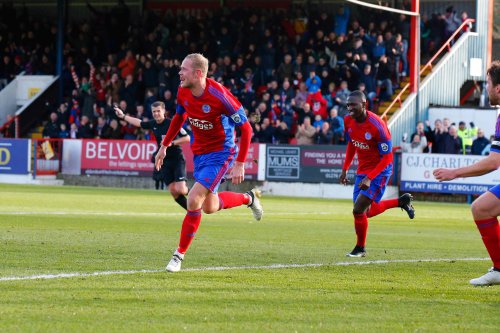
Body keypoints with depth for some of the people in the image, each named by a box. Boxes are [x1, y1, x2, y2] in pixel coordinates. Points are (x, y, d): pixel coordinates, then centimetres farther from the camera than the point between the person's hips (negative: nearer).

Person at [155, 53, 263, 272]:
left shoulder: (219, 95, -26)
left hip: (220, 153, -7)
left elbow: (246, 128, -20)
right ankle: (249, 199, 43)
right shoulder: (183, 92, -7)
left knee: (194, 199, -19)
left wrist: (239, 164, -21)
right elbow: (179, 118, 16)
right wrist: (164, 146, 15)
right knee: (209, 207, 15)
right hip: (199, 153, 7)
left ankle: (179, 255, -6)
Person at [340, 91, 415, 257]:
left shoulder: (377, 125, -27)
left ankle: (360, 248, 8)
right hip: (362, 170, 8)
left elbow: (387, 157, -21)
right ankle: (401, 201, 33)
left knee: (359, 210, -13)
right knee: (367, 212, 11)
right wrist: (345, 169, 10)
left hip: (379, 170, -8)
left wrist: (369, 178, -27)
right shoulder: (348, 121, -6)